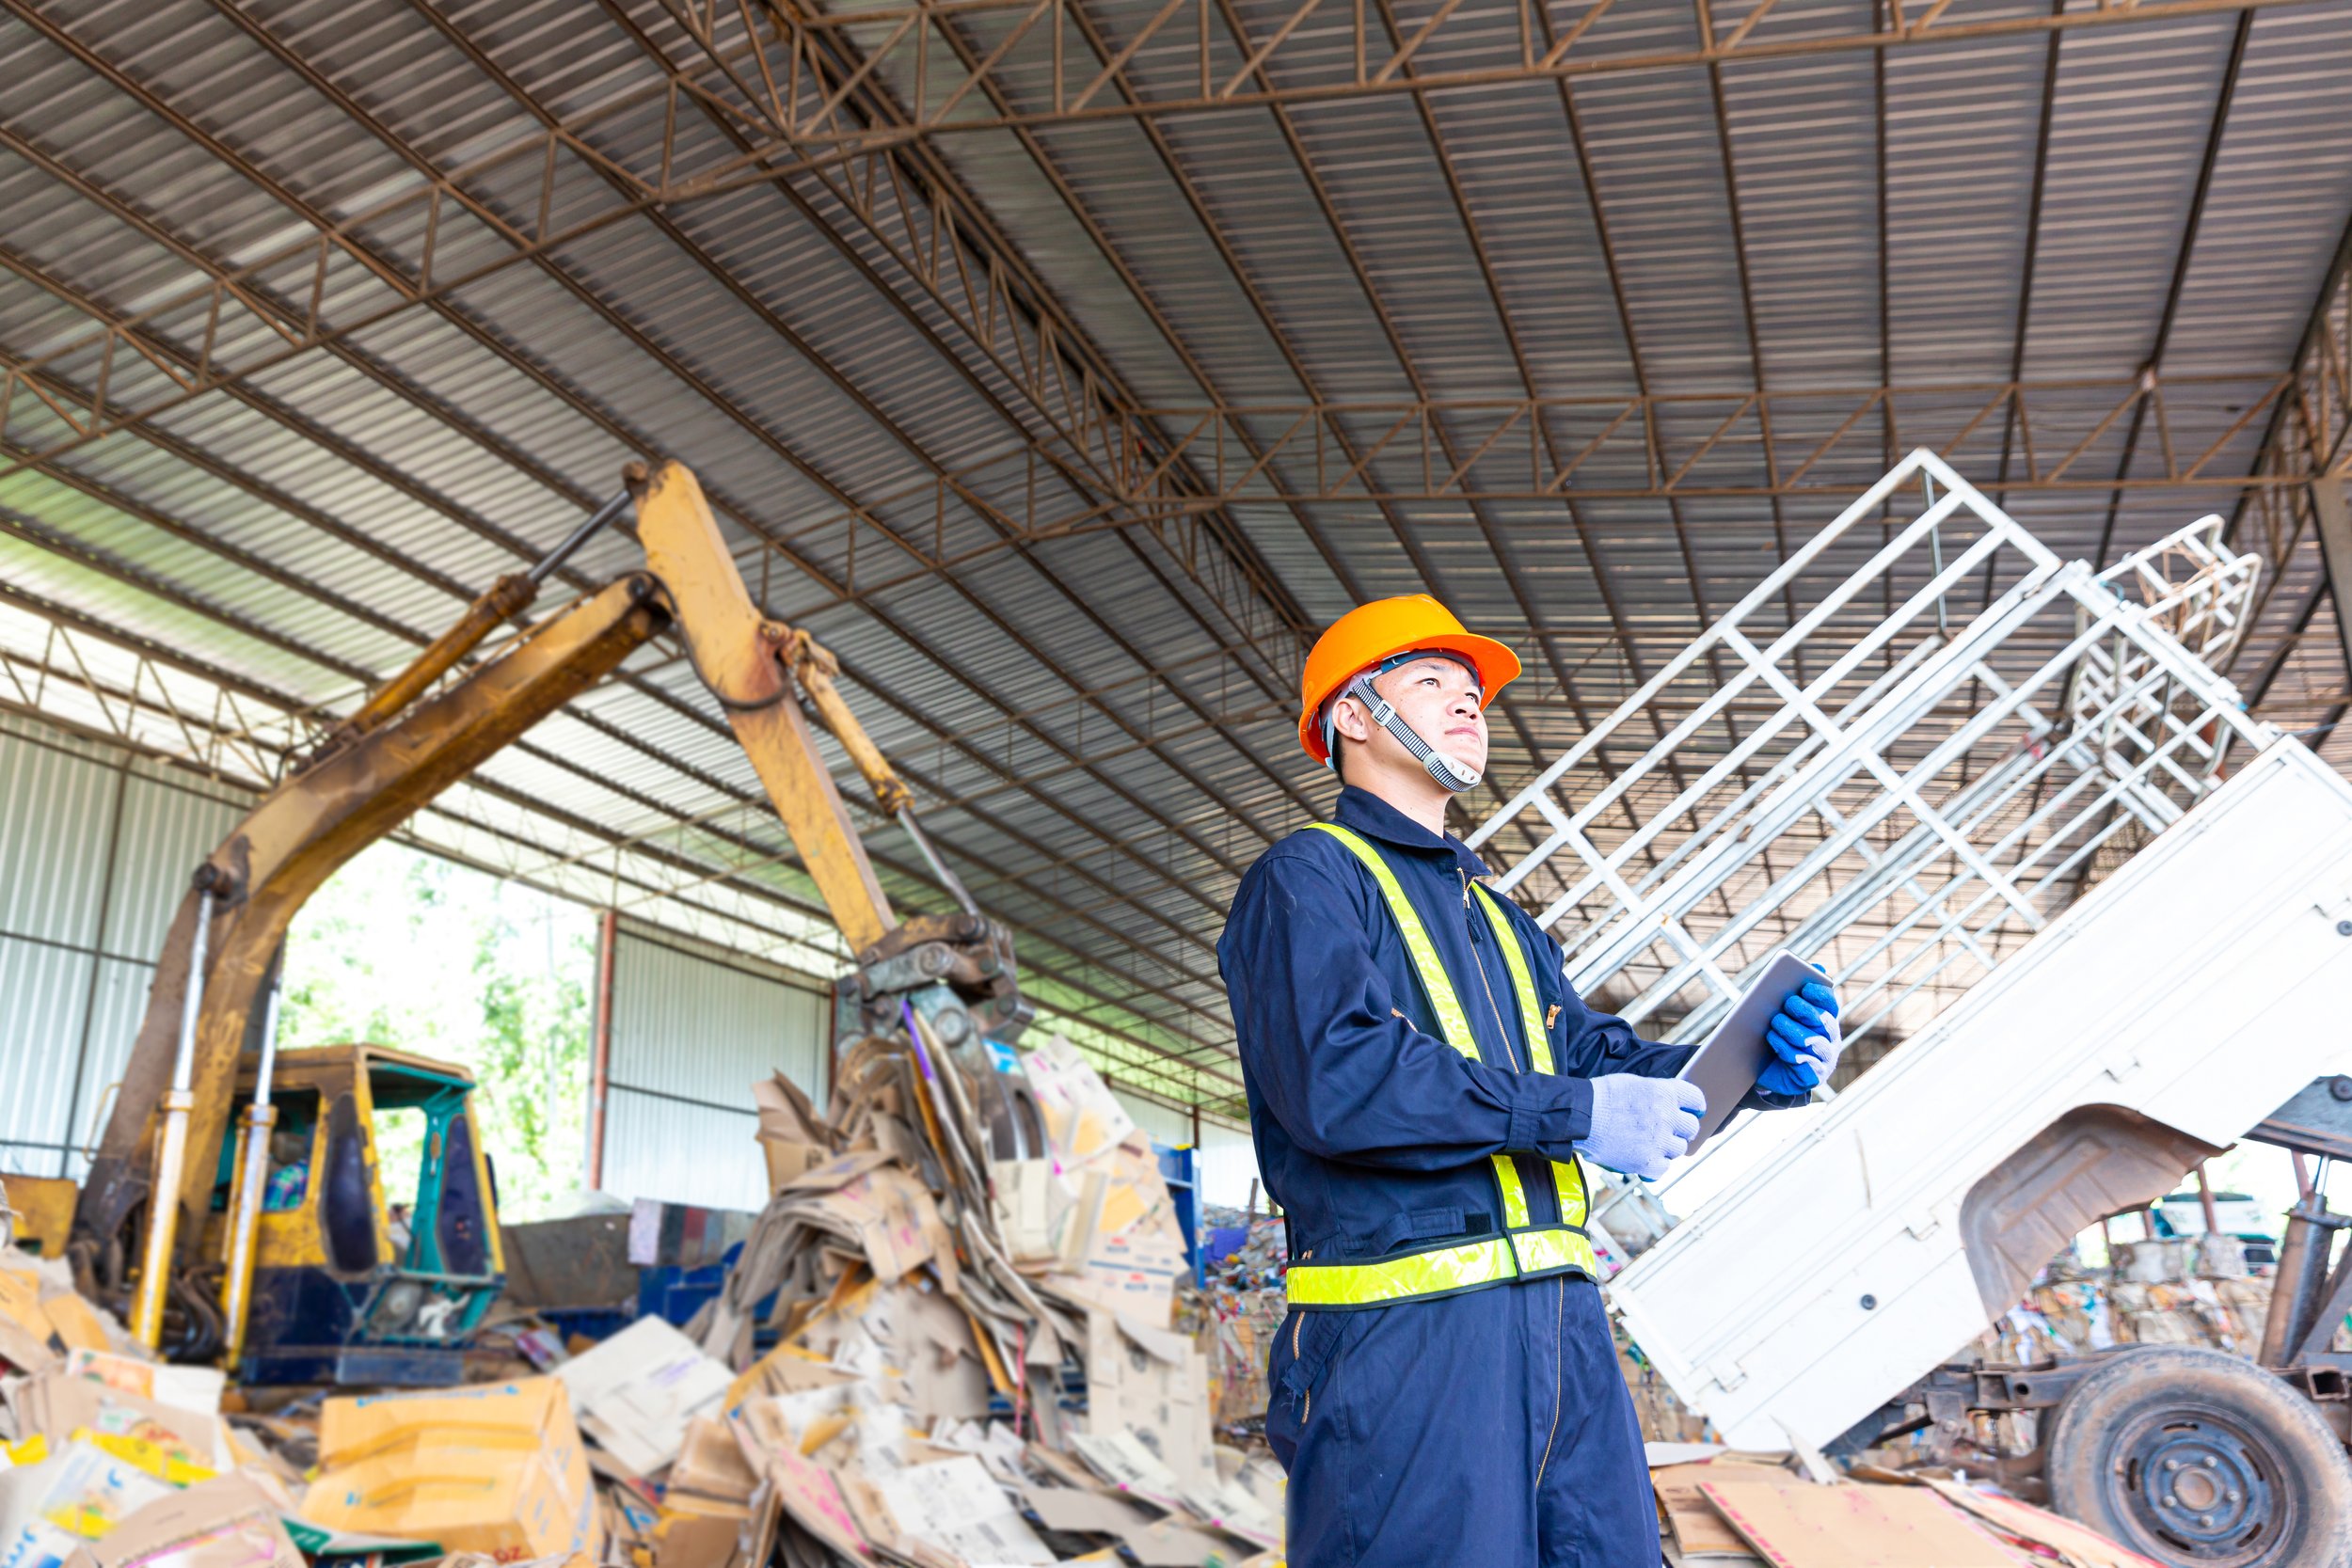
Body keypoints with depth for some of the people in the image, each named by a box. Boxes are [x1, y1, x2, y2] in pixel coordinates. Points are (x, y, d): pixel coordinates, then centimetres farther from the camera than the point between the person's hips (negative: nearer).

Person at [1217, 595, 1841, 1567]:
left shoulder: (1501, 922, 28)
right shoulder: (1307, 878, -1)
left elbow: (1591, 1052, 18)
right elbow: (1337, 1078, -17)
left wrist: (1752, 1071, -1)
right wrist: (1572, 1114, -14)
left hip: (1561, 1320, 8)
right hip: (1406, 1330, -8)